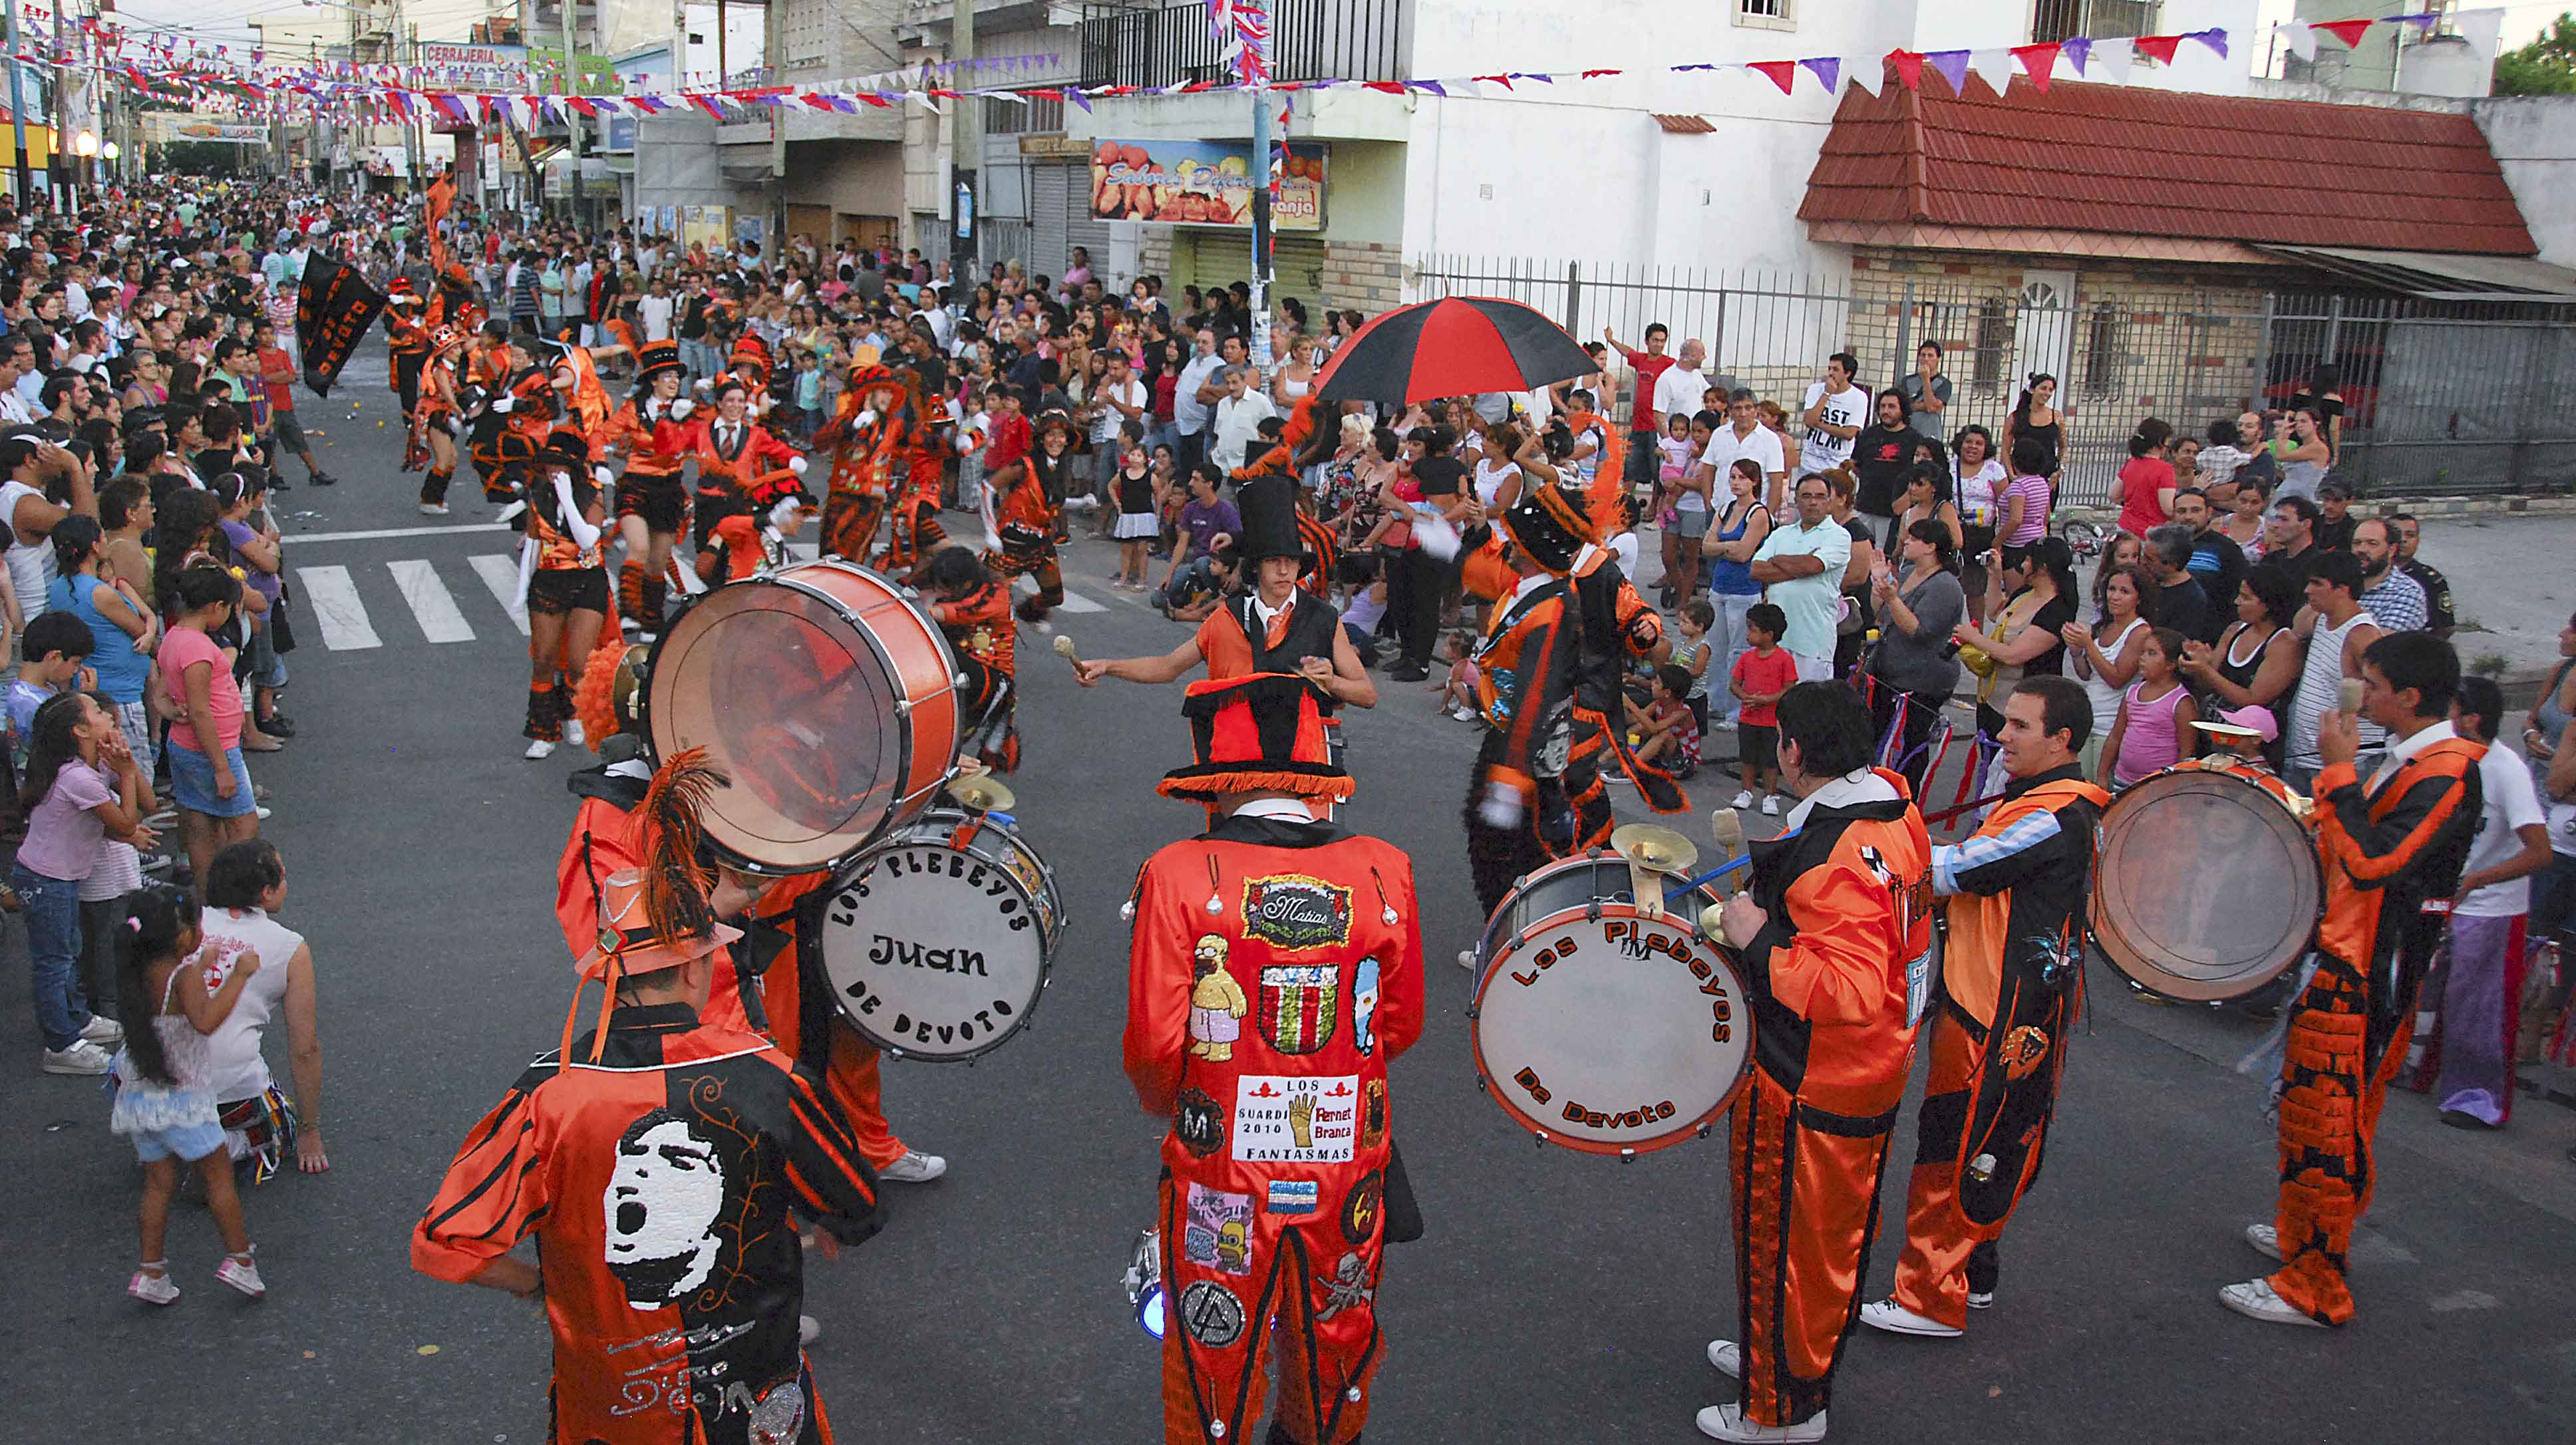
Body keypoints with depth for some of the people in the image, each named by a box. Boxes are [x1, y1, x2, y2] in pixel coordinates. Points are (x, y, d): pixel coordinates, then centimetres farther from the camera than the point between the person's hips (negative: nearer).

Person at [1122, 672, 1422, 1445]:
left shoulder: (1178, 875, -15)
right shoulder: (1384, 872, -8)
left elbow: (1154, 1042, -14)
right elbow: (1400, 1027, 2)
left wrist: (1167, 1105, 7)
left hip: (1219, 1177, -2)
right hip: (1348, 1175, 2)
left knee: (1215, 1361, 18)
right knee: (1334, 1357, 25)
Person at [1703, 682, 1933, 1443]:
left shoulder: (1832, 857, -31)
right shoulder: (1895, 806, -1)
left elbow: (1847, 992, -37)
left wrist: (1758, 939, -27)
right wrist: (1764, 890, 8)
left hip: (1807, 1088, -10)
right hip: (1875, 1071, 10)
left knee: (1786, 1238, 9)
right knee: (1836, 1230, 25)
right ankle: (1786, 1352, 46)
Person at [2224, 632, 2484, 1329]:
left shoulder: (2447, 774, -20)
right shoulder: (2412, 760, 11)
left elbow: (2374, 862, -29)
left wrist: (2338, 770, -24)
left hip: (2363, 977, -10)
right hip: (2355, 958, 10)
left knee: (2322, 1126, -4)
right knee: (2342, 1117, 22)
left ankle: (2312, 1287, 4)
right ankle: (2311, 1236, 37)